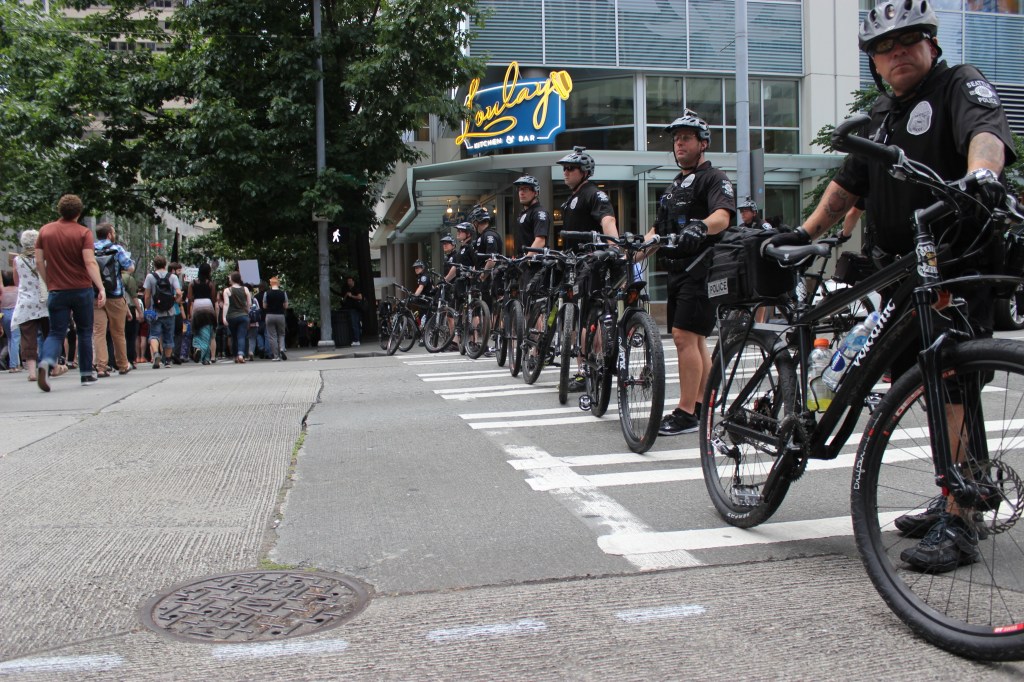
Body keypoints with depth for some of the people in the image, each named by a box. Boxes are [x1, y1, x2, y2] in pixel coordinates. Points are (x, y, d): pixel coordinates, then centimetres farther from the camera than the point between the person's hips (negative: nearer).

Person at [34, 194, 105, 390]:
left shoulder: (45, 231, 5)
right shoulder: (83, 232, -5)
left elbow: (39, 262, 6)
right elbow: (90, 262, -15)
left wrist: (49, 284, 18)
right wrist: (101, 288, -18)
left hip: (57, 291, 2)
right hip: (82, 290, -2)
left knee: (56, 333, 4)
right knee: (85, 332, 13)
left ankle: (46, 362, -25)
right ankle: (86, 375, 17)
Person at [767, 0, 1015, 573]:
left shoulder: (962, 85, -3)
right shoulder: (883, 113, 20)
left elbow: (986, 130, -25)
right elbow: (850, 184, 26)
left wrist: (980, 172, -46)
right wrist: (806, 232, 17)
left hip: (964, 268, -8)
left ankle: (958, 526, -8)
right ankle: (953, 500, 25)